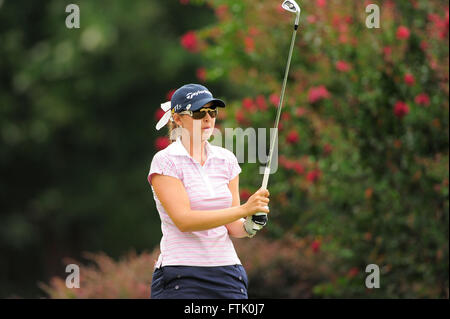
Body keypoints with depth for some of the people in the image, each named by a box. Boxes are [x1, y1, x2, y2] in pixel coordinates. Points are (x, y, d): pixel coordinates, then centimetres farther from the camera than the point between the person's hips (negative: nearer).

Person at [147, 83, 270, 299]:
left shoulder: (226, 160, 11)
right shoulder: (165, 161, -5)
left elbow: (232, 226, 10)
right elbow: (184, 220, -18)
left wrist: (248, 226, -14)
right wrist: (244, 209, -25)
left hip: (228, 273, 5)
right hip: (181, 280, -4)